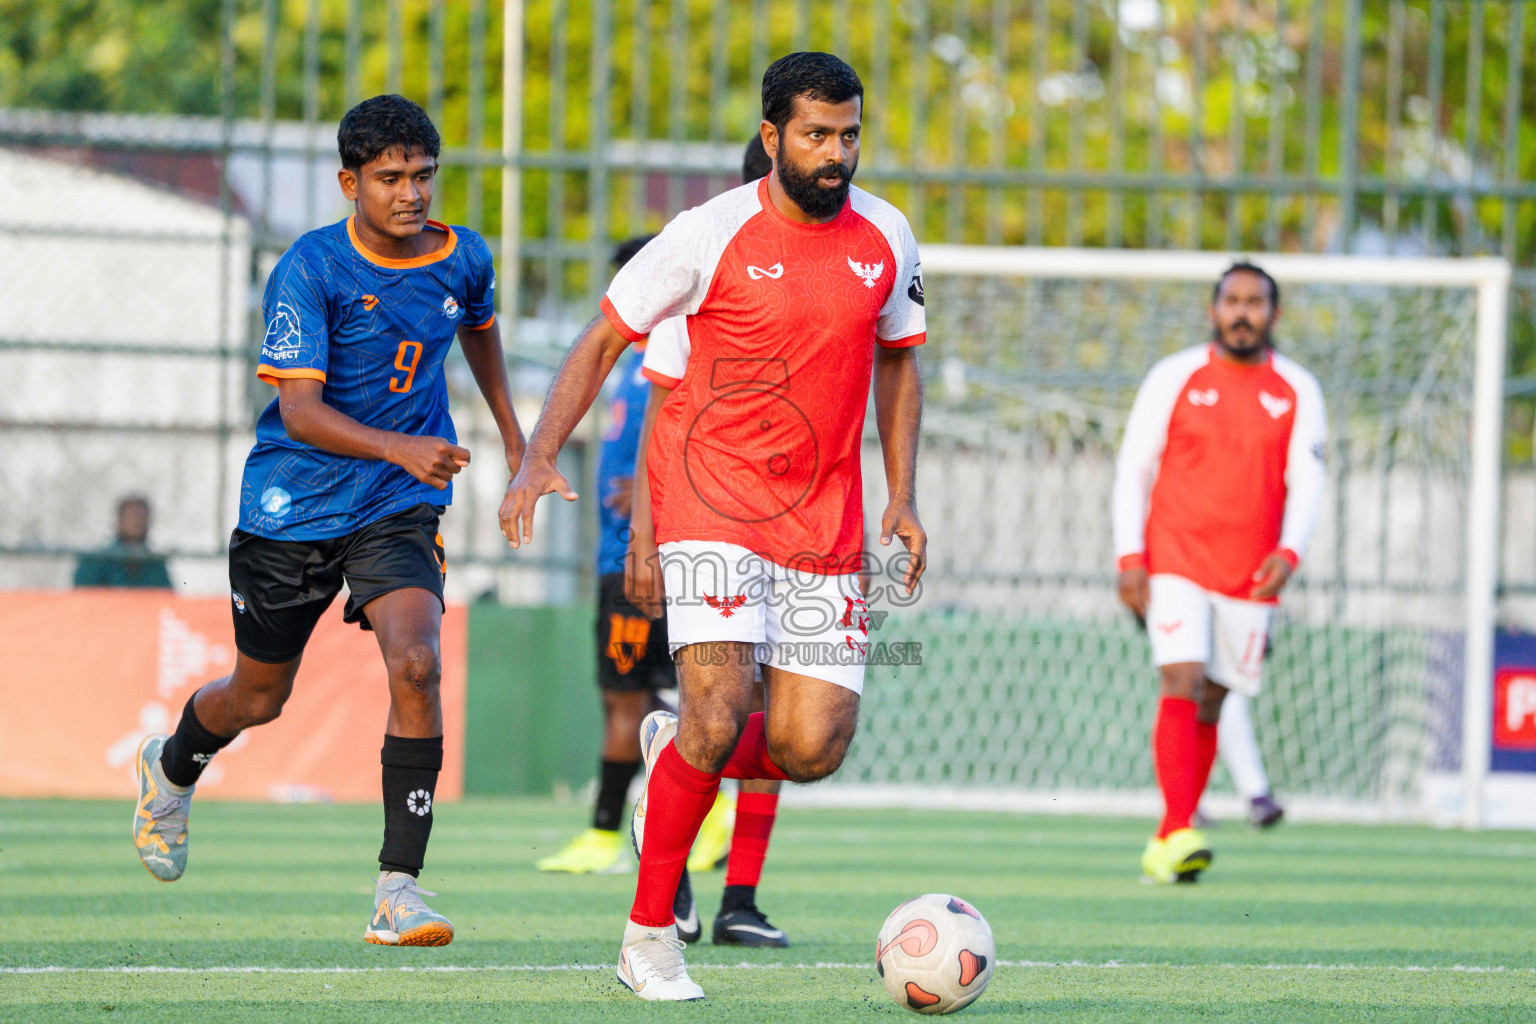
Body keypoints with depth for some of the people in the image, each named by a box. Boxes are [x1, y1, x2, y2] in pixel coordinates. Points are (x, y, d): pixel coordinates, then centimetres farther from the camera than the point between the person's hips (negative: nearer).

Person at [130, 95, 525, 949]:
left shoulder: (464, 259, -2)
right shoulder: (309, 270, -17)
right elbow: (299, 409, -24)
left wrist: (513, 438, 26)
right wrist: (400, 448, -38)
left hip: (402, 509, 2)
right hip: (292, 506, -2)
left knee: (416, 663, -23)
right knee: (260, 699, 14)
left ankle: (399, 890, -21)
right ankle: (173, 770, 51)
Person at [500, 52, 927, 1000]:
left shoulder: (885, 237, 4)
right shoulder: (711, 236, -8)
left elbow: (898, 360, 20)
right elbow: (603, 343, -1)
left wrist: (904, 498, 11)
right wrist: (540, 458, -14)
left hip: (824, 519, 4)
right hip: (713, 494, -4)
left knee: (813, 751, -5)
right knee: (720, 713, -21)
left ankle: (675, 753, 29)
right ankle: (649, 936, -6)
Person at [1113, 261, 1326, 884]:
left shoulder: (1297, 393, 5)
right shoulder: (1175, 378, 1)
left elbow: (1307, 482, 3)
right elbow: (1132, 469, 3)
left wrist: (1289, 552, -15)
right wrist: (1129, 556, -6)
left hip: (1250, 575, 2)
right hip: (1176, 564, -2)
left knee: (1210, 706, 7)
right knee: (1182, 685, -18)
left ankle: (1167, 846, 16)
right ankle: (1177, 833, -26)